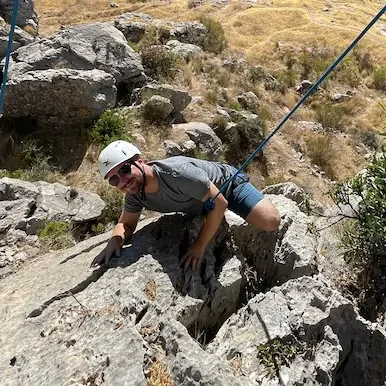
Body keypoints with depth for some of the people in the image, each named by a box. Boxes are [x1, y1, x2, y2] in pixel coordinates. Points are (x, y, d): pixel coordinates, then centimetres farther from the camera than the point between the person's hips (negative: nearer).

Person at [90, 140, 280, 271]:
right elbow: (126, 223, -5)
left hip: (227, 182, -6)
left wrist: (199, 246, -30)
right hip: (203, 199, 6)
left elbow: (219, 203, -34)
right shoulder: (135, 194, -22)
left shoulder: (177, 173, -44)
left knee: (270, 222, -19)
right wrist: (115, 240, -29)